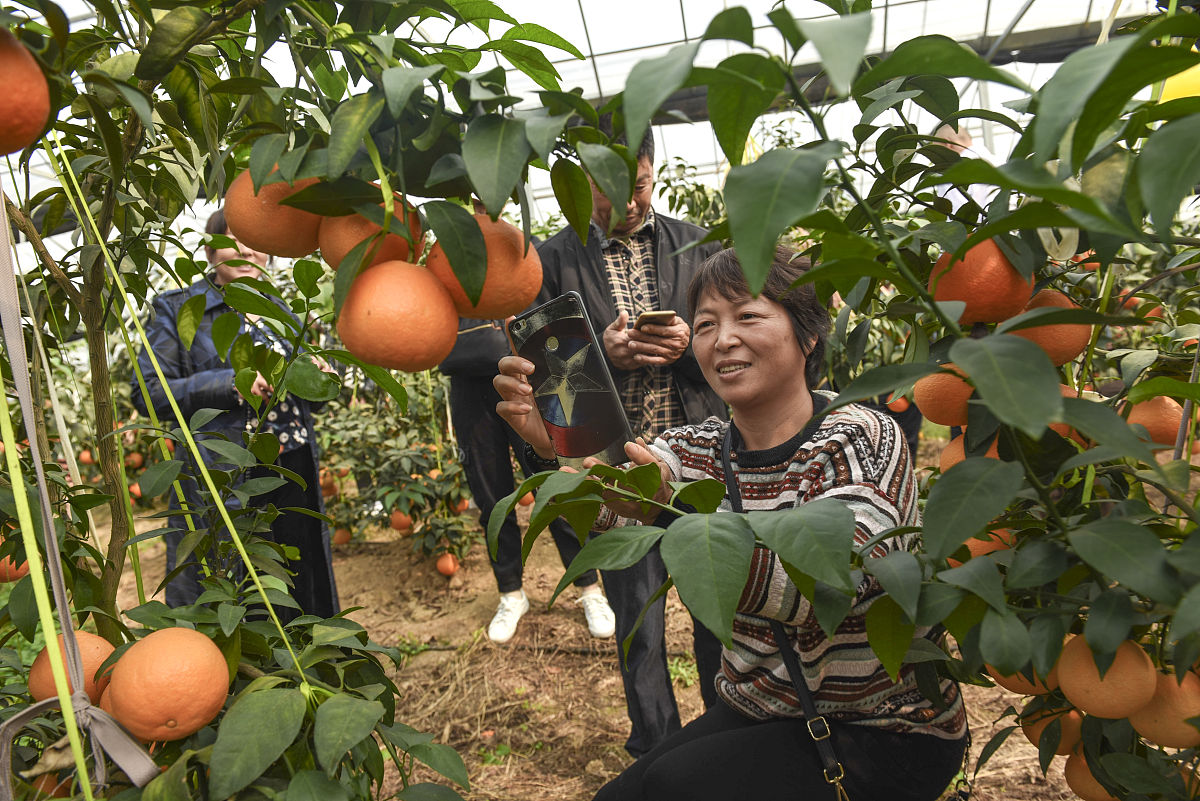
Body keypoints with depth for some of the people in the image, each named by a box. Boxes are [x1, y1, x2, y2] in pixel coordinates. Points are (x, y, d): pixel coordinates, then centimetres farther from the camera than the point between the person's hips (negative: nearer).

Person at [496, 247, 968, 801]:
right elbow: (598, 508, -18)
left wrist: (673, 511, -46)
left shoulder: (863, 440, -16)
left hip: (888, 733, -5)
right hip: (756, 712, 5)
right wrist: (547, 438, -38)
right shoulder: (699, 450, 0)